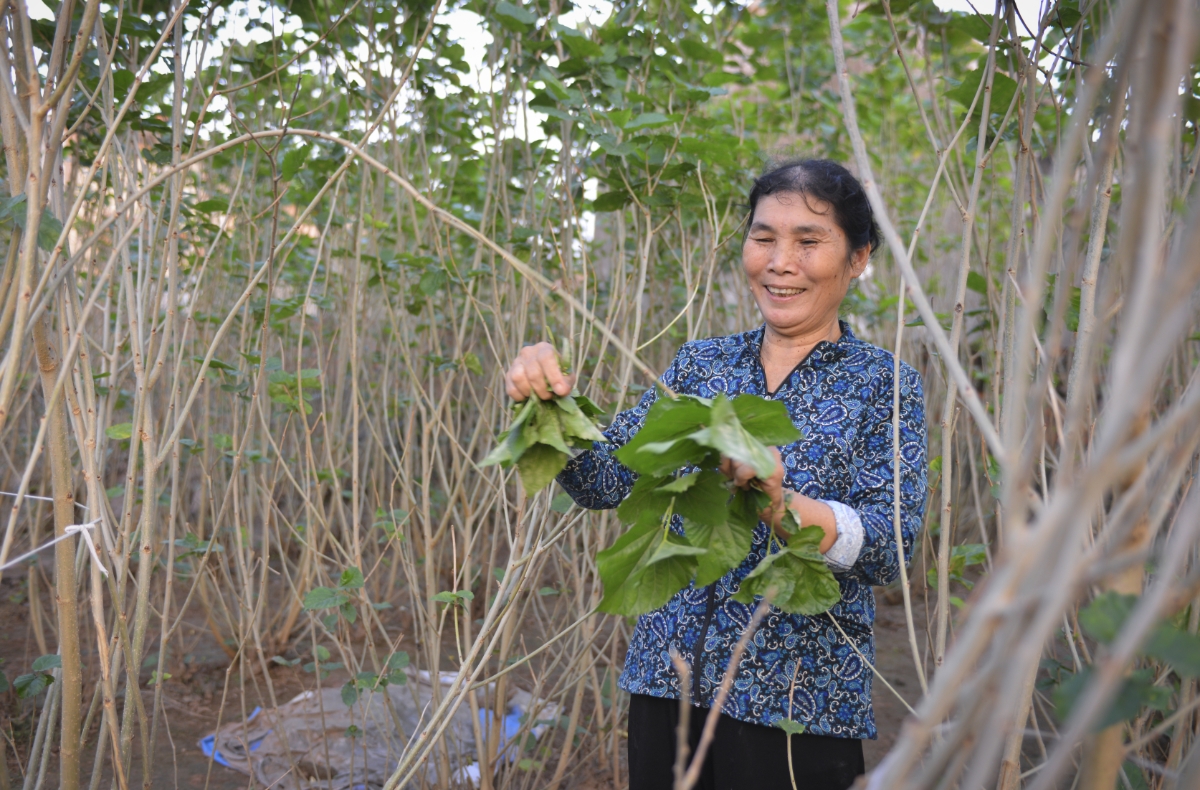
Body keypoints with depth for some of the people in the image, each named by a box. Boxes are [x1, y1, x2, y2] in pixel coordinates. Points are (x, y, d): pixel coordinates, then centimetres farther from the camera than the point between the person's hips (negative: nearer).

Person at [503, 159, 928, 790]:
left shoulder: (884, 383, -3)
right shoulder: (701, 364, 7)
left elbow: (889, 546, -14)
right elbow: (607, 480, 2)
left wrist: (782, 506, -32)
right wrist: (554, 407, -17)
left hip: (796, 701, -3)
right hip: (668, 677, 4)